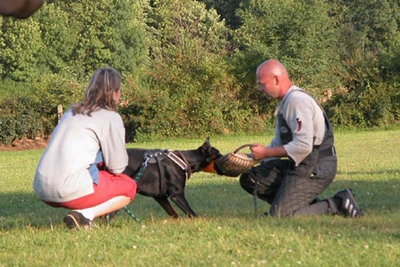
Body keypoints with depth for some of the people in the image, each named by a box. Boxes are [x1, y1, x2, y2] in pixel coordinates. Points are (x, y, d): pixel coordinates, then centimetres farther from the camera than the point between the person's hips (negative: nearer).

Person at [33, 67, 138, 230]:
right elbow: (117, 167, 0)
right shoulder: (111, 117, -1)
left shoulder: (72, 112, 20)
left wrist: (100, 164, 19)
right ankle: (84, 215, -7)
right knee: (129, 187, 15)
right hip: (72, 190, -7)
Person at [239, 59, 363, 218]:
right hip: (299, 165, 10)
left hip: (315, 169, -10)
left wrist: (266, 153, -17)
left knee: (279, 215, -14)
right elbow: (279, 144, 21)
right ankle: (312, 205, 3)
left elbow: (303, 146, -25)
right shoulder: (285, 102, 16)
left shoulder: (297, 100, -17)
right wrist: (254, 157, 6)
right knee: (249, 179, 7)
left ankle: (336, 205, -4)